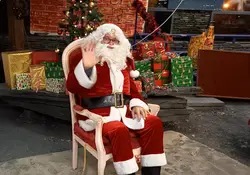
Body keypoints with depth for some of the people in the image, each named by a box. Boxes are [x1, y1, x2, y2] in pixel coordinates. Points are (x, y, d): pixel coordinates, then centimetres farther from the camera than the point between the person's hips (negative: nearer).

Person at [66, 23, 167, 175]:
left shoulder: (123, 60, 20)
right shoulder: (87, 59, 2)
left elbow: (132, 88, 23)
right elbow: (72, 87, -12)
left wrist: (137, 104, 2)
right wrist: (86, 67, -29)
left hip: (124, 109, 6)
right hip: (99, 111, -6)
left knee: (154, 123, -15)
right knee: (119, 130, -36)